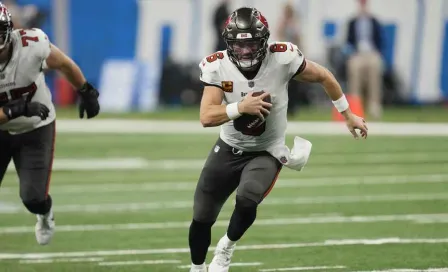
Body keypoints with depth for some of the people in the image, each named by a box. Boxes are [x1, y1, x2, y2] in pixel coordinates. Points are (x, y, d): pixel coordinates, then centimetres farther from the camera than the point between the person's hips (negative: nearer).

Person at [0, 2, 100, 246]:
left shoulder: (32, 45, -28)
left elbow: (63, 64, -5)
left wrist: (86, 92, 6)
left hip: (36, 129, -1)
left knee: (33, 197, -7)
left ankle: (45, 214, 32)